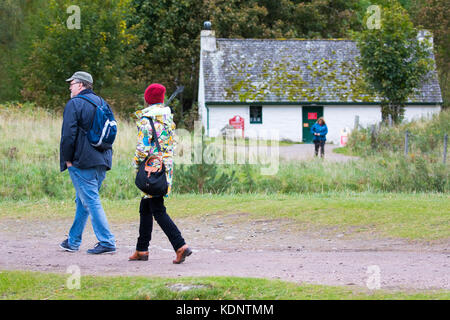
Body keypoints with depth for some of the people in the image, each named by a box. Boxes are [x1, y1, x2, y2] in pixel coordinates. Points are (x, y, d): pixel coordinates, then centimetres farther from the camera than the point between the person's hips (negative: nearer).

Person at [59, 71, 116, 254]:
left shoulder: (74, 104, -9)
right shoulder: (100, 103, 15)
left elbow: (69, 134, -15)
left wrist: (67, 159, -6)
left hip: (82, 162, -8)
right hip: (101, 161, 8)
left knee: (91, 201, -7)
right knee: (83, 201, 16)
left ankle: (107, 242, -12)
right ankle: (73, 241, 23)